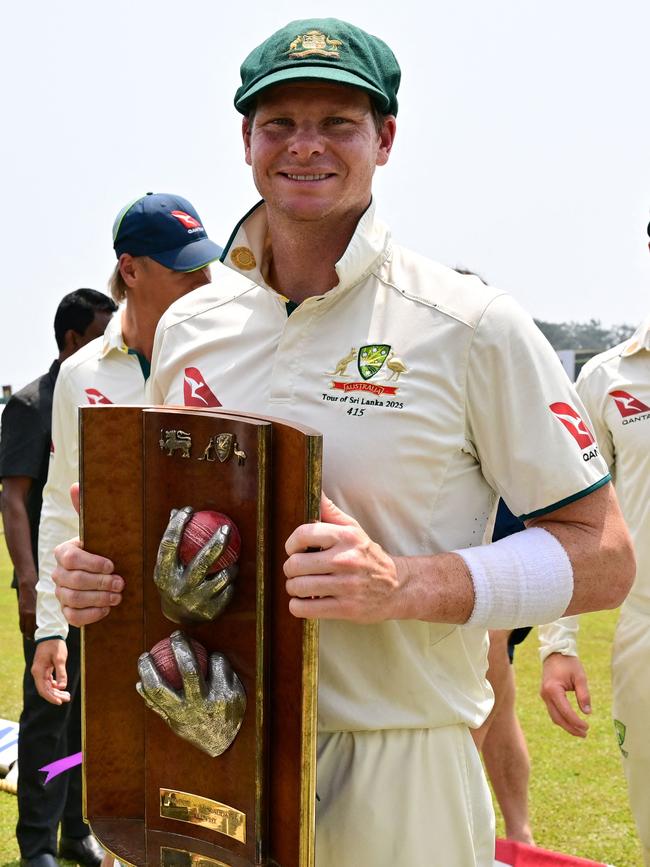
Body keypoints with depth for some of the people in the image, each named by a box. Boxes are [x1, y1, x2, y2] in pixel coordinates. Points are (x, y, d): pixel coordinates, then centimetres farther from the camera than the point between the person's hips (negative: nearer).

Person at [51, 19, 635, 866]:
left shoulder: (470, 327, -8)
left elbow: (602, 555, -9)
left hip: (396, 777, -4)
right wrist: (98, 573, -3)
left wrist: (407, 587, -23)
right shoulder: (186, 328, 7)